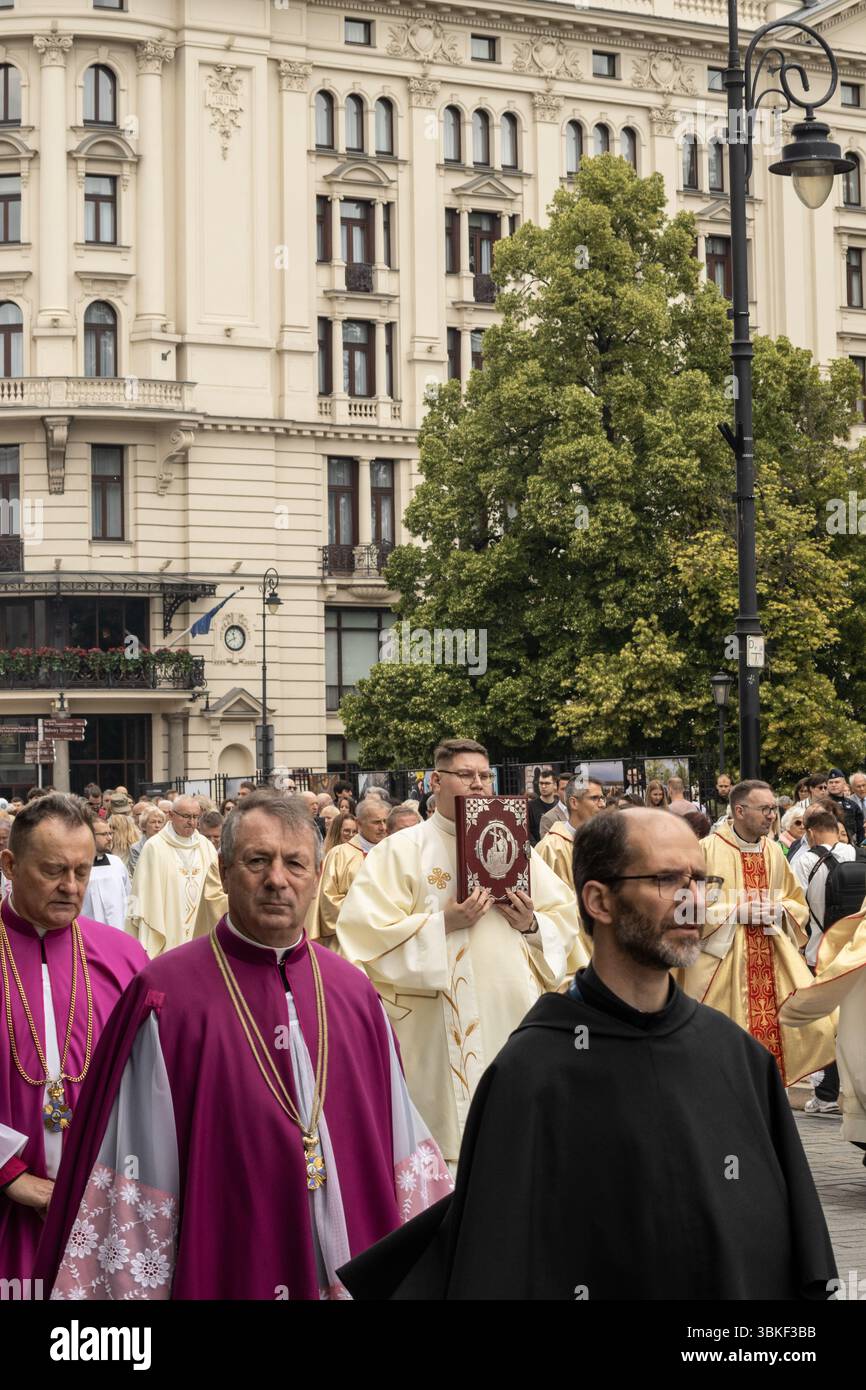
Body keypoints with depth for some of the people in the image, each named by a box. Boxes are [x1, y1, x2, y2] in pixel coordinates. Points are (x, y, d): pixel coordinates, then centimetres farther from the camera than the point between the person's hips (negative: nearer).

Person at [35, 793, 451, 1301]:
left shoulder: (354, 993, 4)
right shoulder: (166, 995, -9)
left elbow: (399, 1144, 9)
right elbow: (135, 1180, -10)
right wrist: (130, 1289, -12)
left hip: (355, 1273, 4)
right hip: (223, 1275, -4)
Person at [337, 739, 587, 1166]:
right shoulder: (401, 851, 1)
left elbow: (565, 918, 16)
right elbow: (366, 931, -8)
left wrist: (531, 925, -5)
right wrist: (443, 923, -16)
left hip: (514, 1015, 4)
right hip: (440, 1030, -4)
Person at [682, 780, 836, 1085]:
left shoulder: (774, 852, 10)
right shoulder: (708, 850, -7)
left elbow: (798, 903, 19)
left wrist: (779, 909, -3)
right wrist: (736, 912, -15)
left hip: (773, 955, 5)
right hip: (722, 961, -5)